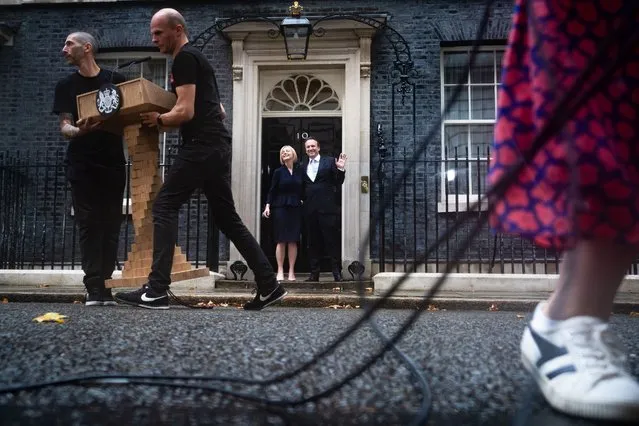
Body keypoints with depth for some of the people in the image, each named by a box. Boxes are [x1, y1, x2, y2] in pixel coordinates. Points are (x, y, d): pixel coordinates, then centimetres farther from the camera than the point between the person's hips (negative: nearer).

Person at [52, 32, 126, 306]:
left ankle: (105, 285, 5)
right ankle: (94, 288, -3)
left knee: (111, 224, 0)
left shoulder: (116, 80, 7)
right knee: (88, 224, -4)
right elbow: (64, 126, 2)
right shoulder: (66, 86, 10)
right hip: (82, 165, 0)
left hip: (113, 163, 0)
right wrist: (77, 130, -21)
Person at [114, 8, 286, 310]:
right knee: (226, 216, 10)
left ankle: (156, 291, -10)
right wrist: (167, 120, 24)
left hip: (202, 146, -10)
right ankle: (269, 286, 10)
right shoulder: (197, 58, 26)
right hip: (217, 145, 10)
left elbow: (186, 112, -15)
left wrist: (158, 120, 1)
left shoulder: (184, 58, -5)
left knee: (165, 207, -8)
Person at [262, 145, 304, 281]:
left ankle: (291, 271, 5)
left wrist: (302, 202, -3)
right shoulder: (278, 172, 4)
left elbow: (302, 190, 10)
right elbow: (272, 190, 2)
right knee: (281, 241, -3)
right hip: (280, 208, -1)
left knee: (293, 241, 0)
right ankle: (280, 271, 2)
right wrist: (268, 205, -8)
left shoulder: (299, 172, 8)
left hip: (295, 209, 2)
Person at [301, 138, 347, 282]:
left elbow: (338, 182, 1)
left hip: (327, 207, -4)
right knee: (313, 242, 7)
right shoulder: (303, 166, 15)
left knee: (332, 240, -2)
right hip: (310, 209, 4)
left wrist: (340, 169, -14)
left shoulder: (329, 161, 5)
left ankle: (337, 273, 3)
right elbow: (302, 187, 17)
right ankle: (314, 274, 13)